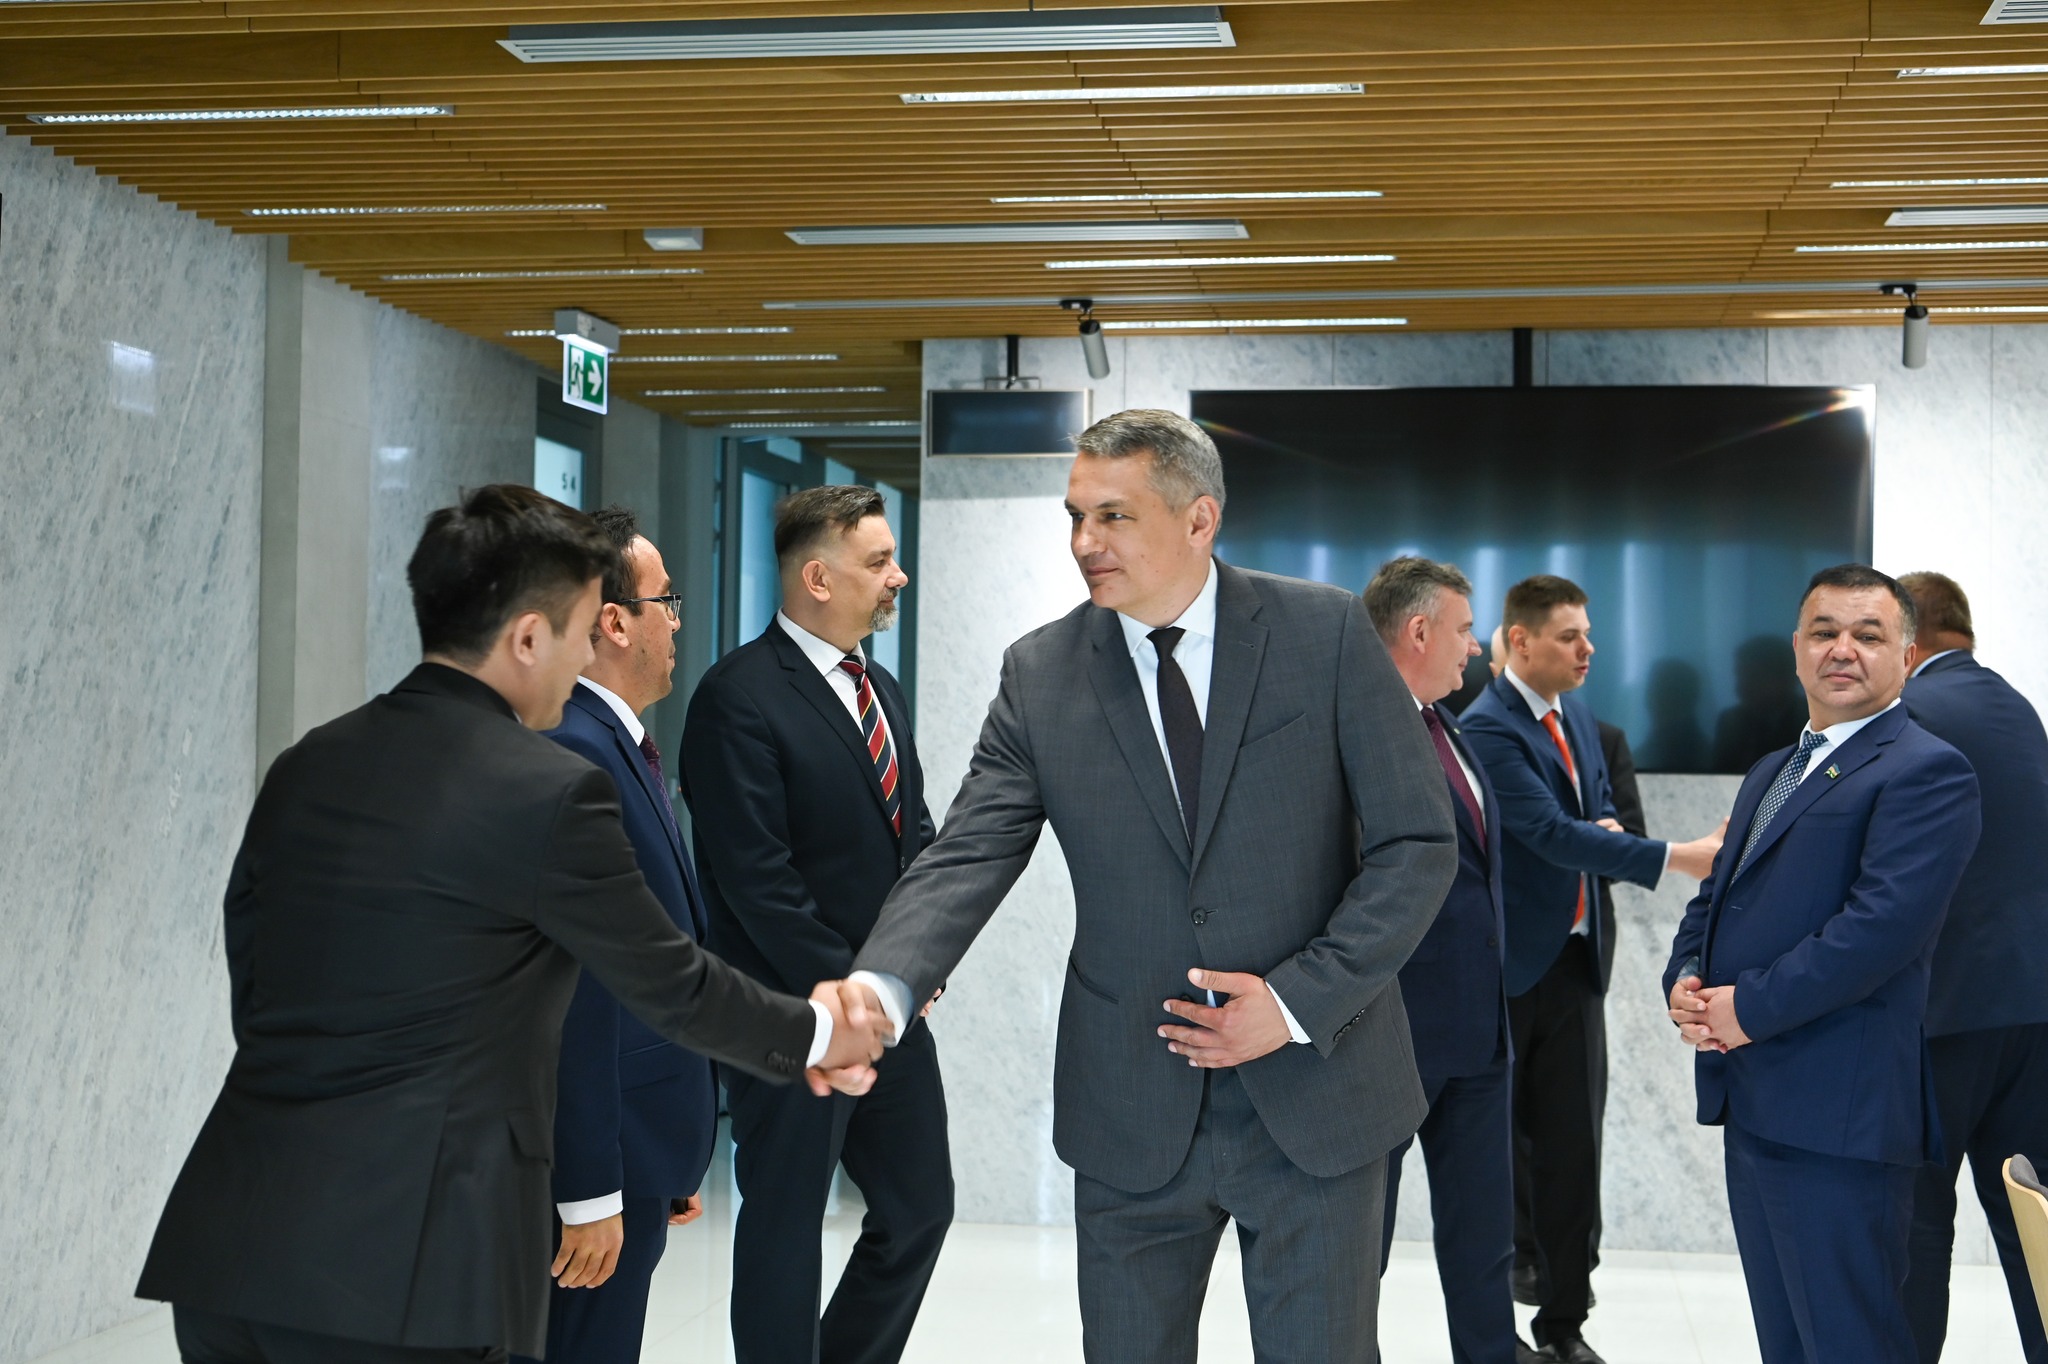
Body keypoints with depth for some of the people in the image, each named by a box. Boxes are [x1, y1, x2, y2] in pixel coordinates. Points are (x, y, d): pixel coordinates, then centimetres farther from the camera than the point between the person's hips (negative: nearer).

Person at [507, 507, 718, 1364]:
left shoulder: (620, 747, 13)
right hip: (598, 1165, -10)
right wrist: (591, 1192, -22)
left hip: (637, 1156, 10)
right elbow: (576, 992, -22)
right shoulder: (571, 756, -18)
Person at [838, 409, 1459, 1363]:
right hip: (1130, 1119, 2)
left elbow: (1418, 842, -5)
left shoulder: (1326, 633, -5)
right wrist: (880, 987, -26)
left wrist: (1300, 1000, -15)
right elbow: (968, 855, -7)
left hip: (1315, 1101, -1)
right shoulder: (1040, 673, 0)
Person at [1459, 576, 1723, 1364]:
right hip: (1510, 964, -7)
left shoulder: (1579, 717, 11)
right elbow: (1550, 831, -25)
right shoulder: (1487, 728, -16)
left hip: (1575, 954, 7)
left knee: (1572, 1142, 6)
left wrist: (1606, 825, -2)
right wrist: (1675, 858, -28)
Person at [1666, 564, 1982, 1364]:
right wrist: (1685, 983, 0)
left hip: (1837, 1114, -9)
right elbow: (1715, 898, 22)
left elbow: (1883, 923, -20)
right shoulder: (1770, 774, 21)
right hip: (1753, 1108, 9)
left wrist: (1749, 1008, -17)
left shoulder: (1927, 772, -8)